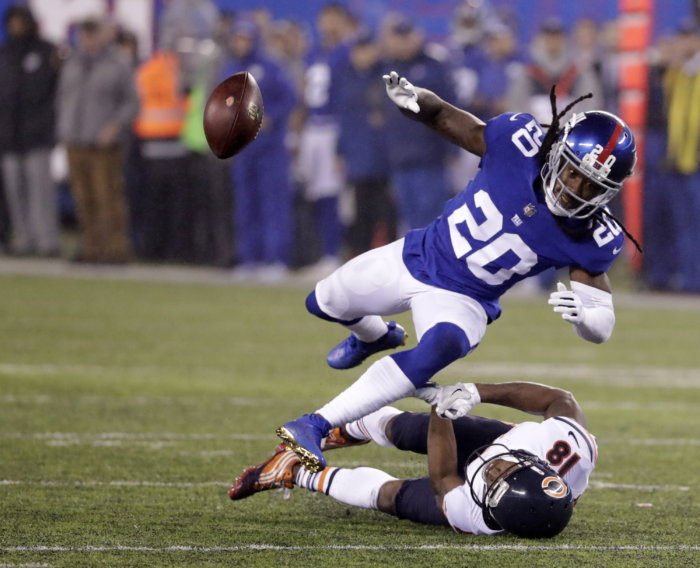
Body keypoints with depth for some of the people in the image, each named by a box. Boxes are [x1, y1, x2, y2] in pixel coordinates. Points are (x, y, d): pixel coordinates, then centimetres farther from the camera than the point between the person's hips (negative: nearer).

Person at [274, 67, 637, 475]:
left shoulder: (592, 240, -22)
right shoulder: (521, 142, -23)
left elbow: (602, 327, -17)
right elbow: (446, 118, -10)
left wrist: (580, 315, -41)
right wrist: (413, 99, -32)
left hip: (461, 301, -3)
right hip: (417, 257, 3)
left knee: (440, 348, -37)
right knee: (323, 305, 22)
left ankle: (316, 426, -34)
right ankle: (377, 336, 58)